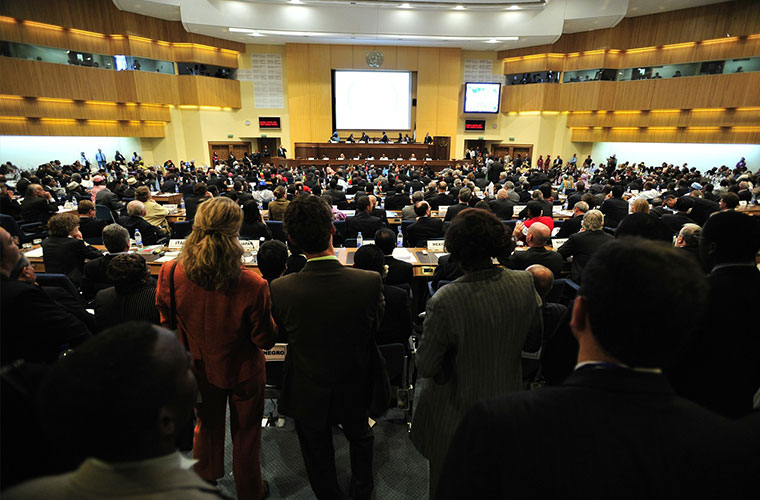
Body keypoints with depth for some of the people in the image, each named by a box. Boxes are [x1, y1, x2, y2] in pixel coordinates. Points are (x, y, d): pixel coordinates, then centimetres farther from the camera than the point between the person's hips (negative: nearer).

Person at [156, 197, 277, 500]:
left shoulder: (170, 275, -24)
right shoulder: (252, 286, -35)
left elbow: (167, 325, -5)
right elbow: (265, 340, -21)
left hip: (199, 368, 4)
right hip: (242, 372, -3)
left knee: (207, 425, 32)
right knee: (245, 432, 23)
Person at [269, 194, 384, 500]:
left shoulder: (280, 289, -28)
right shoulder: (370, 282, -29)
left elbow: (283, 334, -8)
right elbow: (375, 326, -10)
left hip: (307, 392, -1)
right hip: (354, 388, 2)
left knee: (318, 454, 27)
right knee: (360, 437, 33)